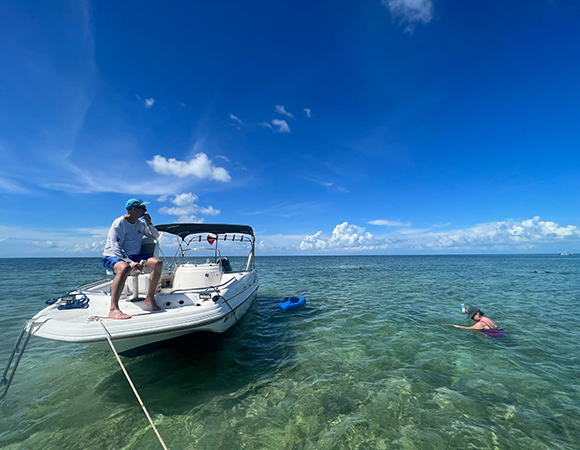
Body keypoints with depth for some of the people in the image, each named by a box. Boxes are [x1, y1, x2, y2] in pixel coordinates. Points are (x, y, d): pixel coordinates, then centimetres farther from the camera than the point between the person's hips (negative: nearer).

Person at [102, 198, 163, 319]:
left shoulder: (141, 224, 10)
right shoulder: (119, 223, -12)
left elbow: (156, 237, 17)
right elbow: (116, 248, -20)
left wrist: (149, 224, -1)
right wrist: (130, 262, -33)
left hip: (134, 255, 6)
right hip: (113, 256, -6)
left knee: (158, 263, -17)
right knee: (124, 268, -41)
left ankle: (150, 298, -6)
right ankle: (113, 309, -41)